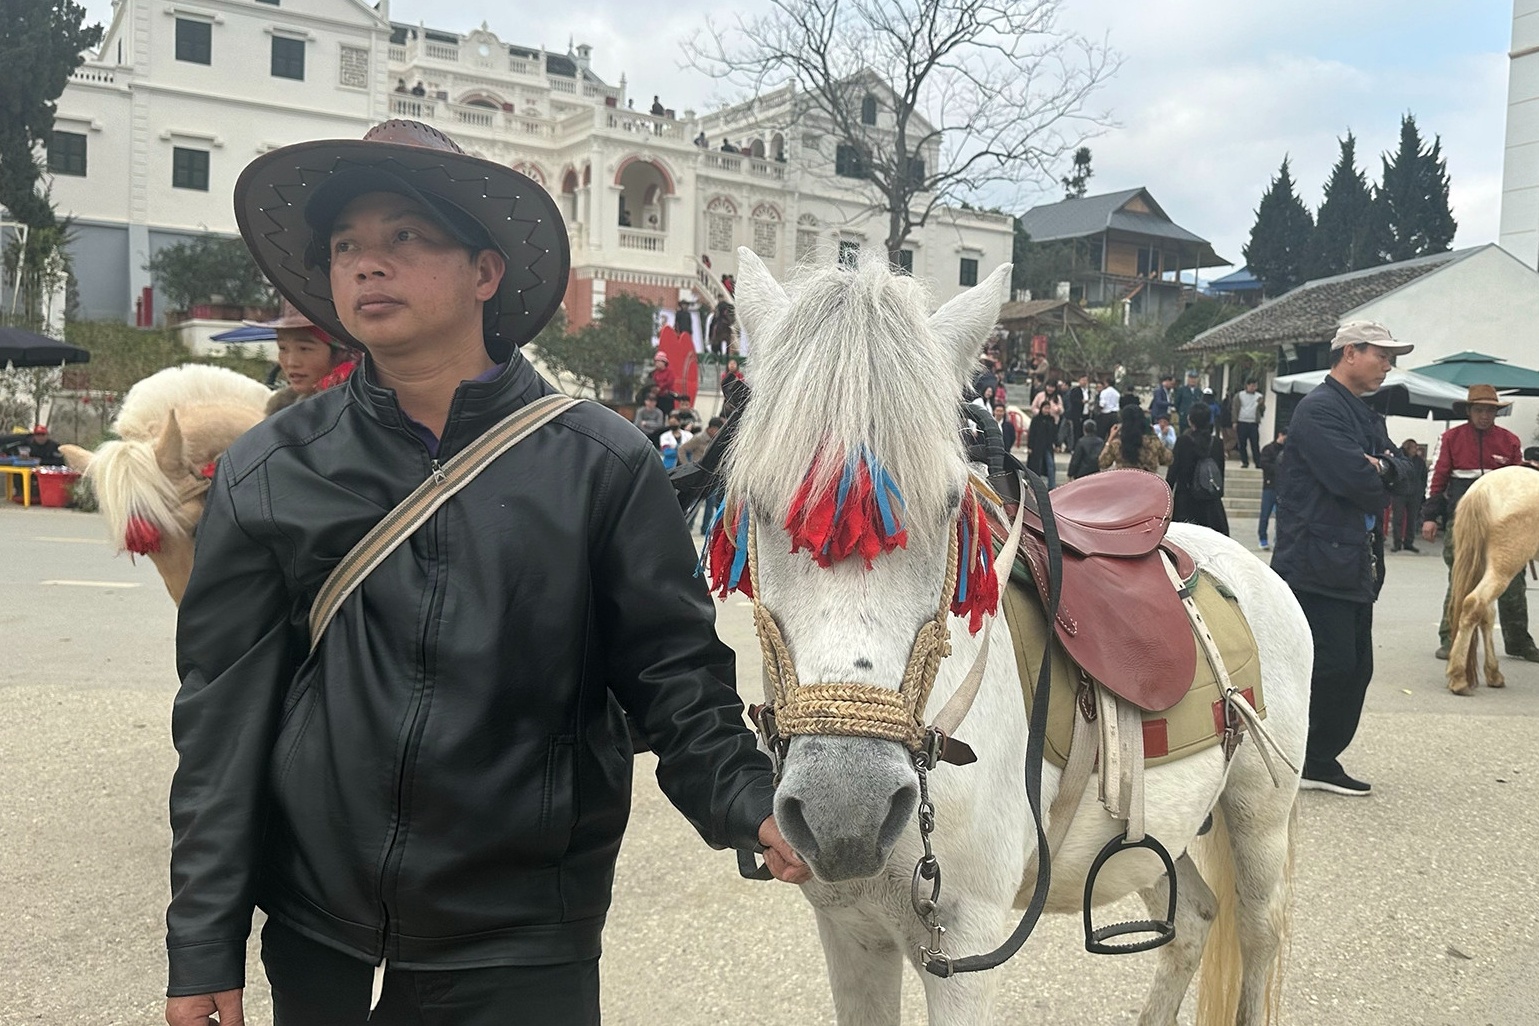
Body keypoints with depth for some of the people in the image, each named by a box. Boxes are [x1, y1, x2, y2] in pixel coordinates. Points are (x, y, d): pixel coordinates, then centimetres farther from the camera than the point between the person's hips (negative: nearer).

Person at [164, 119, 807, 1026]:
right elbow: (224, 717, 0)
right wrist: (203, 949, 0)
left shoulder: (602, 465, -7)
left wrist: (751, 802, -21)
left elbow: (675, 674, -4)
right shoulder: (267, 476, -1)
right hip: (315, 944, 3)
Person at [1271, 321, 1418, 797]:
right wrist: (1379, 485, -2)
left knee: (1354, 670, 12)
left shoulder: (1366, 416, 19)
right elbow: (1355, 478, -24)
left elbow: (1399, 471, 12)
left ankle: (1321, 762, 21)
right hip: (1318, 565, -10)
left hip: (1352, 565, 10)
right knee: (1332, 669, -9)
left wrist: (1384, 467, -11)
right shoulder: (1320, 409, -13)